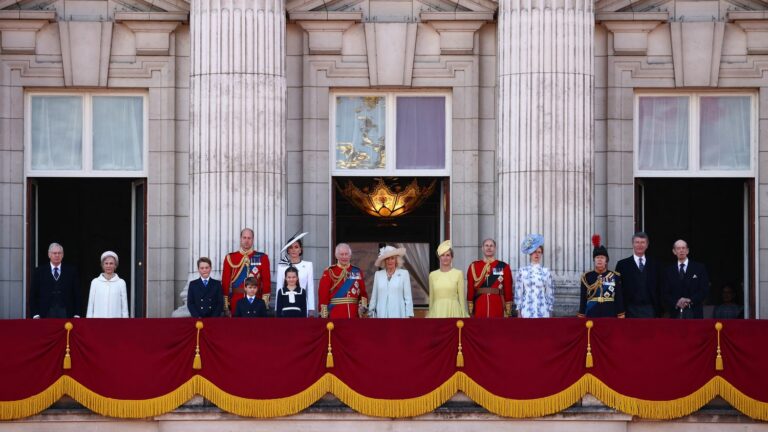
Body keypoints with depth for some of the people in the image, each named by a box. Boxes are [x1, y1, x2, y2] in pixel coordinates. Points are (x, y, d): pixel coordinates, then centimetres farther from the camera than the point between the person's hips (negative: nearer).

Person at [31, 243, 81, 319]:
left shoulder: (71, 271, 9)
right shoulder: (39, 272, 8)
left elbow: (77, 294, 8)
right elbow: (33, 295, 7)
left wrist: (77, 315, -1)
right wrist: (35, 315, -2)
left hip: (66, 314, 0)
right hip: (46, 315, 0)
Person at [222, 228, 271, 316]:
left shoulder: (262, 258, 4)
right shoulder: (230, 258, 5)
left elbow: (266, 280, 1)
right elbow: (225, 281, 4)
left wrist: (265, 300, -6)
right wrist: (225, 301, -1)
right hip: (236, 300, 0)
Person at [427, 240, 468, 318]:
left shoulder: (458, 274, 1)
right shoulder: (433, 275, 9)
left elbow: (462, 298, 2)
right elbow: (431, 298, 14)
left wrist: (463, 315, 0)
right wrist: (429, 315, 14)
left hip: (453, 311, -2)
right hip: (437, 312, 2)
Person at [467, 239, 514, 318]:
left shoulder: (504, 267, 3)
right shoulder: (473, 266, 6)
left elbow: (508, 290, 3)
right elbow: (470, 290, 5)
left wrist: (508, 312, -2)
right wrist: (470, 311, 1)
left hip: (498, 310, -1)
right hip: (479, 310, 1)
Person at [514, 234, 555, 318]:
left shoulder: (546, 272, 4)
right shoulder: (522, 271, 3)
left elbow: (550, 293, 8)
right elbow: (518, 292, 5)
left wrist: (550, 311, 5)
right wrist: (519, 312, 2)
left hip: (543, 311, 1)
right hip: (527, 311, -1)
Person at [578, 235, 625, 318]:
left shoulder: (615, 277, 5)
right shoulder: (586, 277, 5)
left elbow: (619, 299, 5)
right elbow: (583, 299, 6)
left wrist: (621, 316, 1)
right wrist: (581, 316, 3)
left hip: (610, 315, 0)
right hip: (592, 315, 0)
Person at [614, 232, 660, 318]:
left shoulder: (654, 264, 11)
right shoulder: (622, 265, 4)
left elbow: (658, 288, 10)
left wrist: (658, 310, 2)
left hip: (649, 311, 2)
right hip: (631, 310, -2)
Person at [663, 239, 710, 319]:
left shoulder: (699, 268, 7)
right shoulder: (669, 271, 12)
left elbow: (705, 290, 1)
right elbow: (666, 294, 8)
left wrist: (690, 300, -12)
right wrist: (676, 303, -11)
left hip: (694, 313, -1)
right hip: (676, 313, 1)